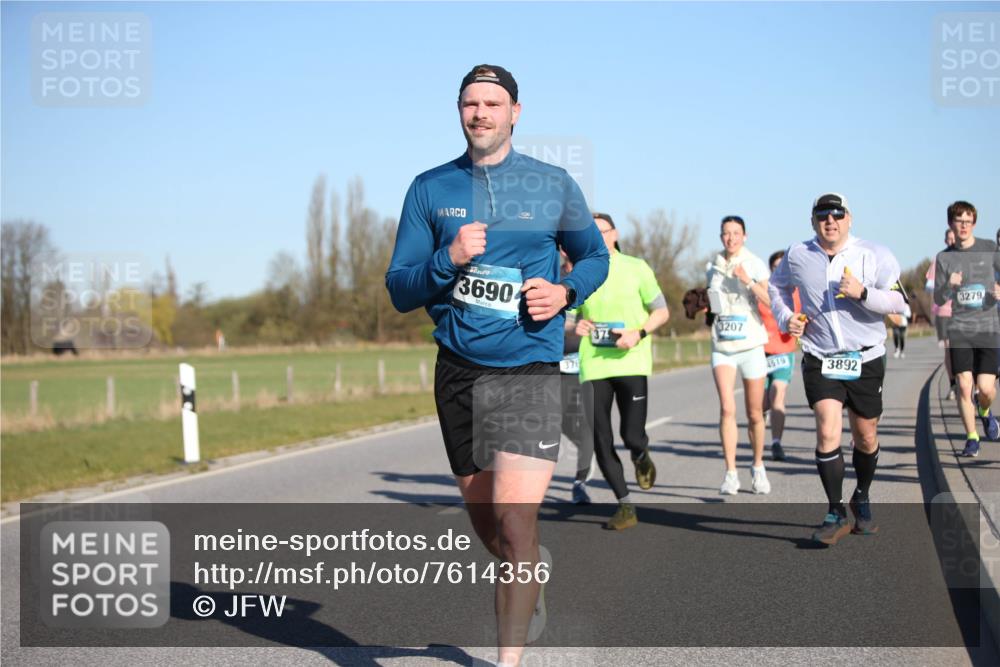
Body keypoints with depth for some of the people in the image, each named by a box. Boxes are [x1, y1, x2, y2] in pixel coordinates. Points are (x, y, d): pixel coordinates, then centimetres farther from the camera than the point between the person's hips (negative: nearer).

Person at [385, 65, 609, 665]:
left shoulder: (554, 185, 4)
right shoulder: (430, 189, 6)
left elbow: (595, 256, 18)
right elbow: (399, 291, 3)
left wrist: (565, 292, -4)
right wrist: (448, 259, -16)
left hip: (530, 368, -2)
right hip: (458, 370, 3)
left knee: (514, 526, -15)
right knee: (485, 524, 15)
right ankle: (535, 572, 48)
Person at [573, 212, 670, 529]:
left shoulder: (635, 268, 2)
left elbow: (662, 312, 5)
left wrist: (639, 333, -12)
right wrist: (577, 327, -3)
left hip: (631, 363, -2)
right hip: (593, 366, 2)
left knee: (632, 435, -10)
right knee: (601, 442, -2)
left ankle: (641, 457, 29)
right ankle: (625, 506, 12)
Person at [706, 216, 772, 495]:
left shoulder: (756, 265, -2)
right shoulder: (713, 268, 10)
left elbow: (771, 302, -14)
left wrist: (748, 281, -24)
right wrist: (705, 304, 5)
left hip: (751, 344, -2)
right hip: (722, 346, 2)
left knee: (755, 414, 5)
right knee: (727, 409, -14)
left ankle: (758, 467, 26)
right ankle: (730, 474, -13)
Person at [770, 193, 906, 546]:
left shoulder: (874, 255, -4)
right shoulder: (796, 256, 2)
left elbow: (899, 302, -8)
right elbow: (777, 286, 22)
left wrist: (862, 292, -24)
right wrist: (785, 317, 6)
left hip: (866, 360, 0)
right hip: (820, 361, 0)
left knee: (865, 437, 11)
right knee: (827, 432, -15)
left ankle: (862, 500, 36)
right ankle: (836, 514, -6)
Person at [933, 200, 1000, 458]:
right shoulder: (944, 258, 6)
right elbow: (939, 300, 6)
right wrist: (949, 285, -15)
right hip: (959, 329, 1)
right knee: (964, 386, -7)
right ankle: (972, 438, 8)